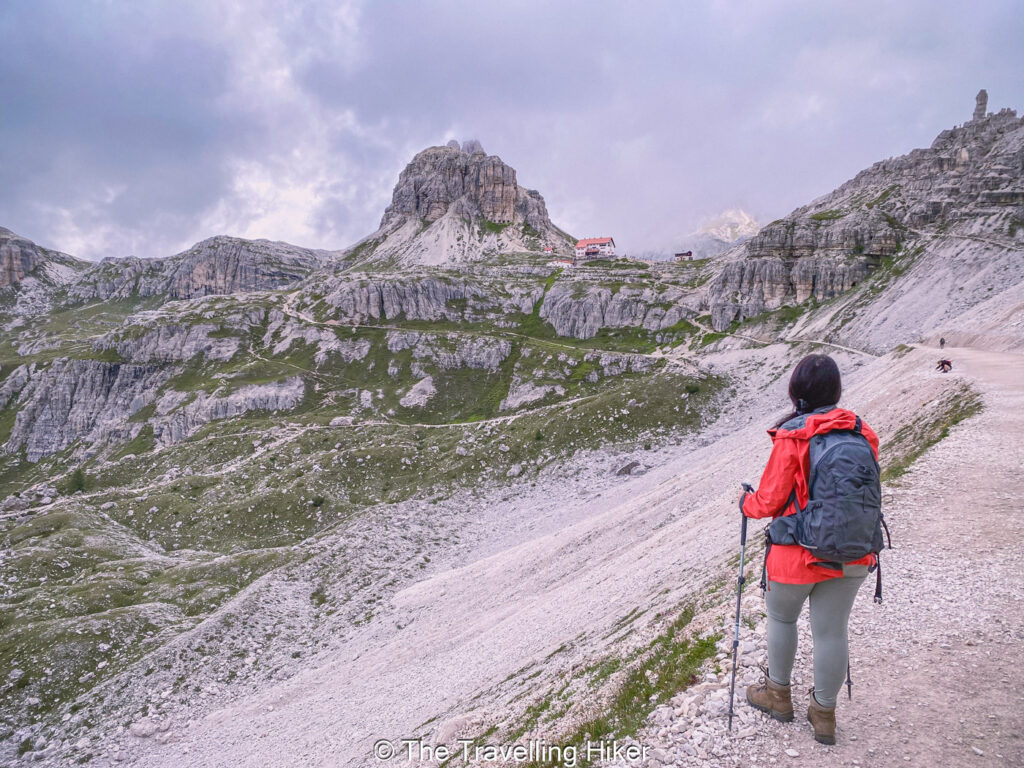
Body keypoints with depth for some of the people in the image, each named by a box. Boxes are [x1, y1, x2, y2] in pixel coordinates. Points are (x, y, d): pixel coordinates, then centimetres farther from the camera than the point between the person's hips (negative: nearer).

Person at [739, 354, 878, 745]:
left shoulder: (792, 438, -18)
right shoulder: (863, 434, -3)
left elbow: (769, 502, -13)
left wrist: (746, 503, 9)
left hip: (799, 554, -4)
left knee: (781, 616, 20)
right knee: (832, 630, 14)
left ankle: (778, 694, 35)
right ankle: (824, 713, 28)